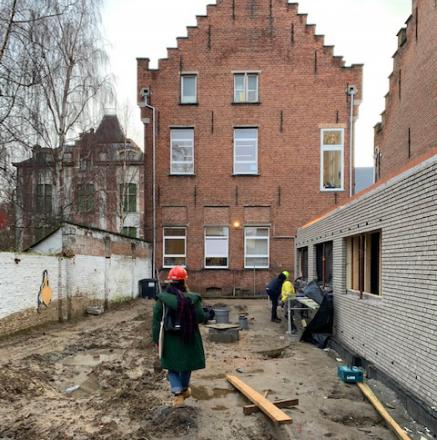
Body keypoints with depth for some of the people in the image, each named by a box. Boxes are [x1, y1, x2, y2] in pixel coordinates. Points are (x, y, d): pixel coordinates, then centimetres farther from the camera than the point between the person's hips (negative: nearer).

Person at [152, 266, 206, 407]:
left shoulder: (162, 299, -9)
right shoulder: (192, 298, -10)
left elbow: (156, 320, -6)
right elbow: (200, 317, -9)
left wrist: (156, 338, 3)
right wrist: (208, 314, 13)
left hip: (170, 339, -1)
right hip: (188, 339, 1)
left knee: (172, 367, 14)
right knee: (186, 364, 23)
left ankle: (178, 394, -1)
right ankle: (184, 389, 42)